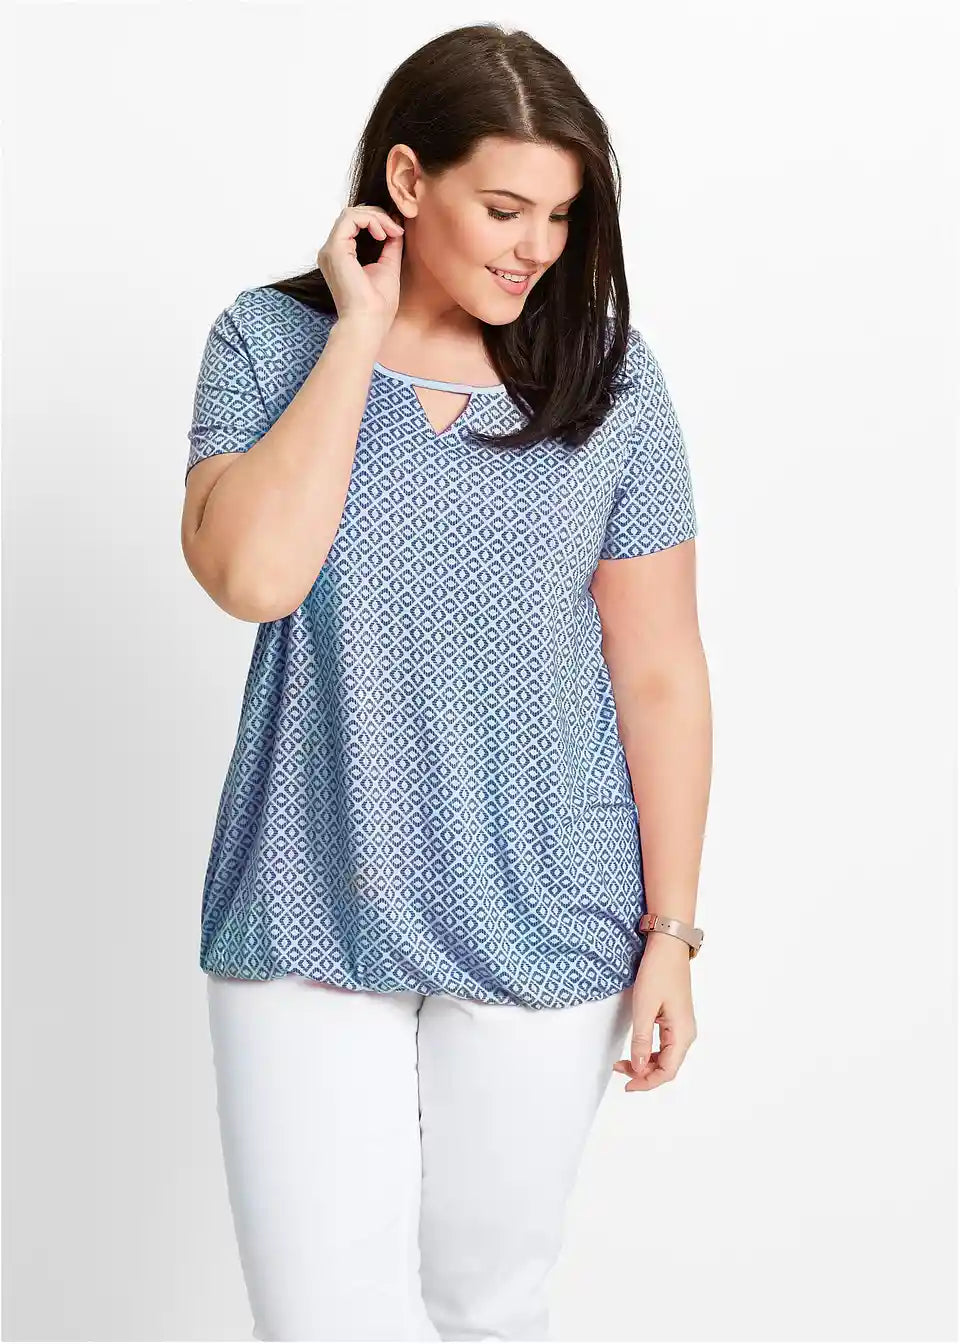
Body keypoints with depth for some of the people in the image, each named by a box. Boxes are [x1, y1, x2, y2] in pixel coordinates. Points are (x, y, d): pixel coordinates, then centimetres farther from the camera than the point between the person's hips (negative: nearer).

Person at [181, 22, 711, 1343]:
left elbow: (659, 674, -1)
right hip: (309, 922, 0)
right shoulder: (269, 342, -2)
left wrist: (672, 933, -2)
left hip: (545, 930, 1)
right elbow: (252, 573, -19)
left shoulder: (606, 375, -3)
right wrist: (361, 329, -14)